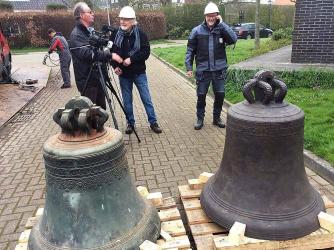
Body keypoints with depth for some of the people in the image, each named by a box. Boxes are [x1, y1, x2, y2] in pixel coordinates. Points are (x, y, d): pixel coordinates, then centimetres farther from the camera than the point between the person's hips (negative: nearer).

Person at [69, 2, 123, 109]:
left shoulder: (92, 31, 15)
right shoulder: (76, 35, -13)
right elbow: (88, 54, -28)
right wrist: (110, 55, -28)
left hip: (99, 78, 8)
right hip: (87, 81, -8)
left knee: (101, 108, 16)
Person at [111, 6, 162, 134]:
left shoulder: (140, 34, -6)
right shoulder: (115, 35, 0)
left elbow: (146, 52, -11)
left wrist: (131, 59, -21)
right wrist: (115, 66, -8)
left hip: (139, 73, -2)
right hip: (123, 74, 2)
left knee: (146, 99, 3)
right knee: (127, 101, 10)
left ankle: (153, 123, 15)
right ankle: (130, 123, 25)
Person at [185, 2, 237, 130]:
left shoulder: (222, 29, 1)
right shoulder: (197, 31, -1)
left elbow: (233, 39, -15)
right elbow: (190, 50, 2)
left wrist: (221, 23, -14)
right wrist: (189, 67, -4)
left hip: (219, 69, 1)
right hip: (203, 69, -1)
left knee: (220, 94, 7)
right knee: (201, 95, 5)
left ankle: (217, 117, 26)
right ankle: (200, 119, 22)